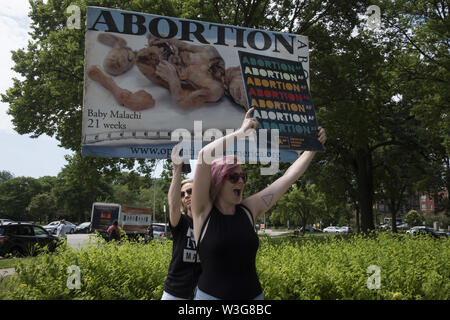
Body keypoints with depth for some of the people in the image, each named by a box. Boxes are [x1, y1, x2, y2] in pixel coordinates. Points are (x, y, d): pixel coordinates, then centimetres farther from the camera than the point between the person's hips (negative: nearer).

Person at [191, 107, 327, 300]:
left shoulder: (249, 210, 3)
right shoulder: (204, 212, -9)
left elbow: (289, 177, 8)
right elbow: (204, 156, -21)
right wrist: (241, 132, -17)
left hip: (253, 294, 4)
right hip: (212, 294, -4)